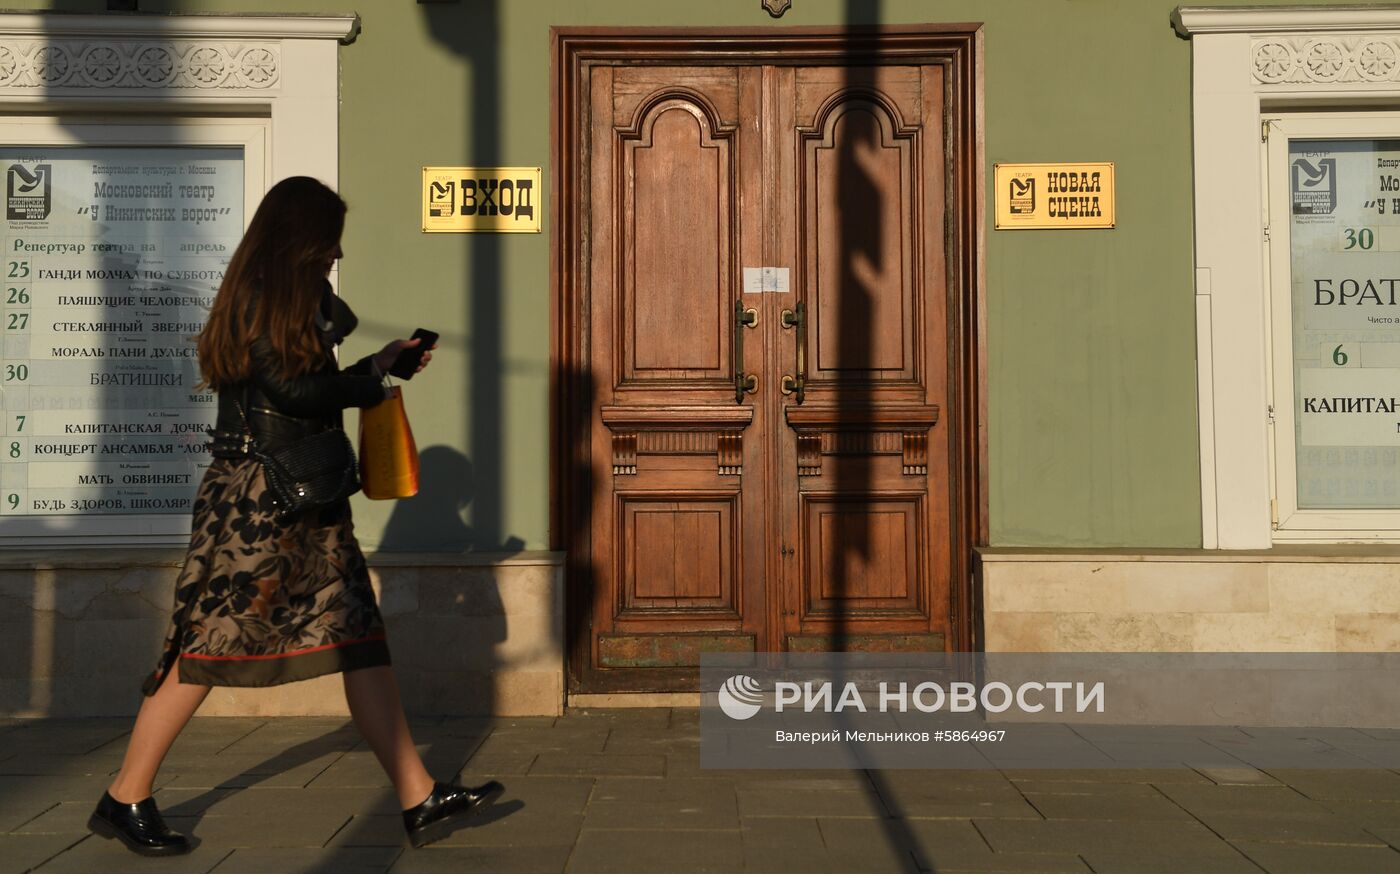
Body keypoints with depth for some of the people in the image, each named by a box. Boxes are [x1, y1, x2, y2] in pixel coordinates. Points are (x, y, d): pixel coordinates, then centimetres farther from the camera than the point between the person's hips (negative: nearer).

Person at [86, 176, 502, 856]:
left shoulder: (302, 303, 19)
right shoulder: (253, 300, -9)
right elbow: (291, 389, -16)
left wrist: (377, 366, 15)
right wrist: (372, 383, -2)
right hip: (254, 497, -9)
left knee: (358, 639, 2)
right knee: (209, 643, -2)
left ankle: (420, 800, 2)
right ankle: (125, 800, 13)